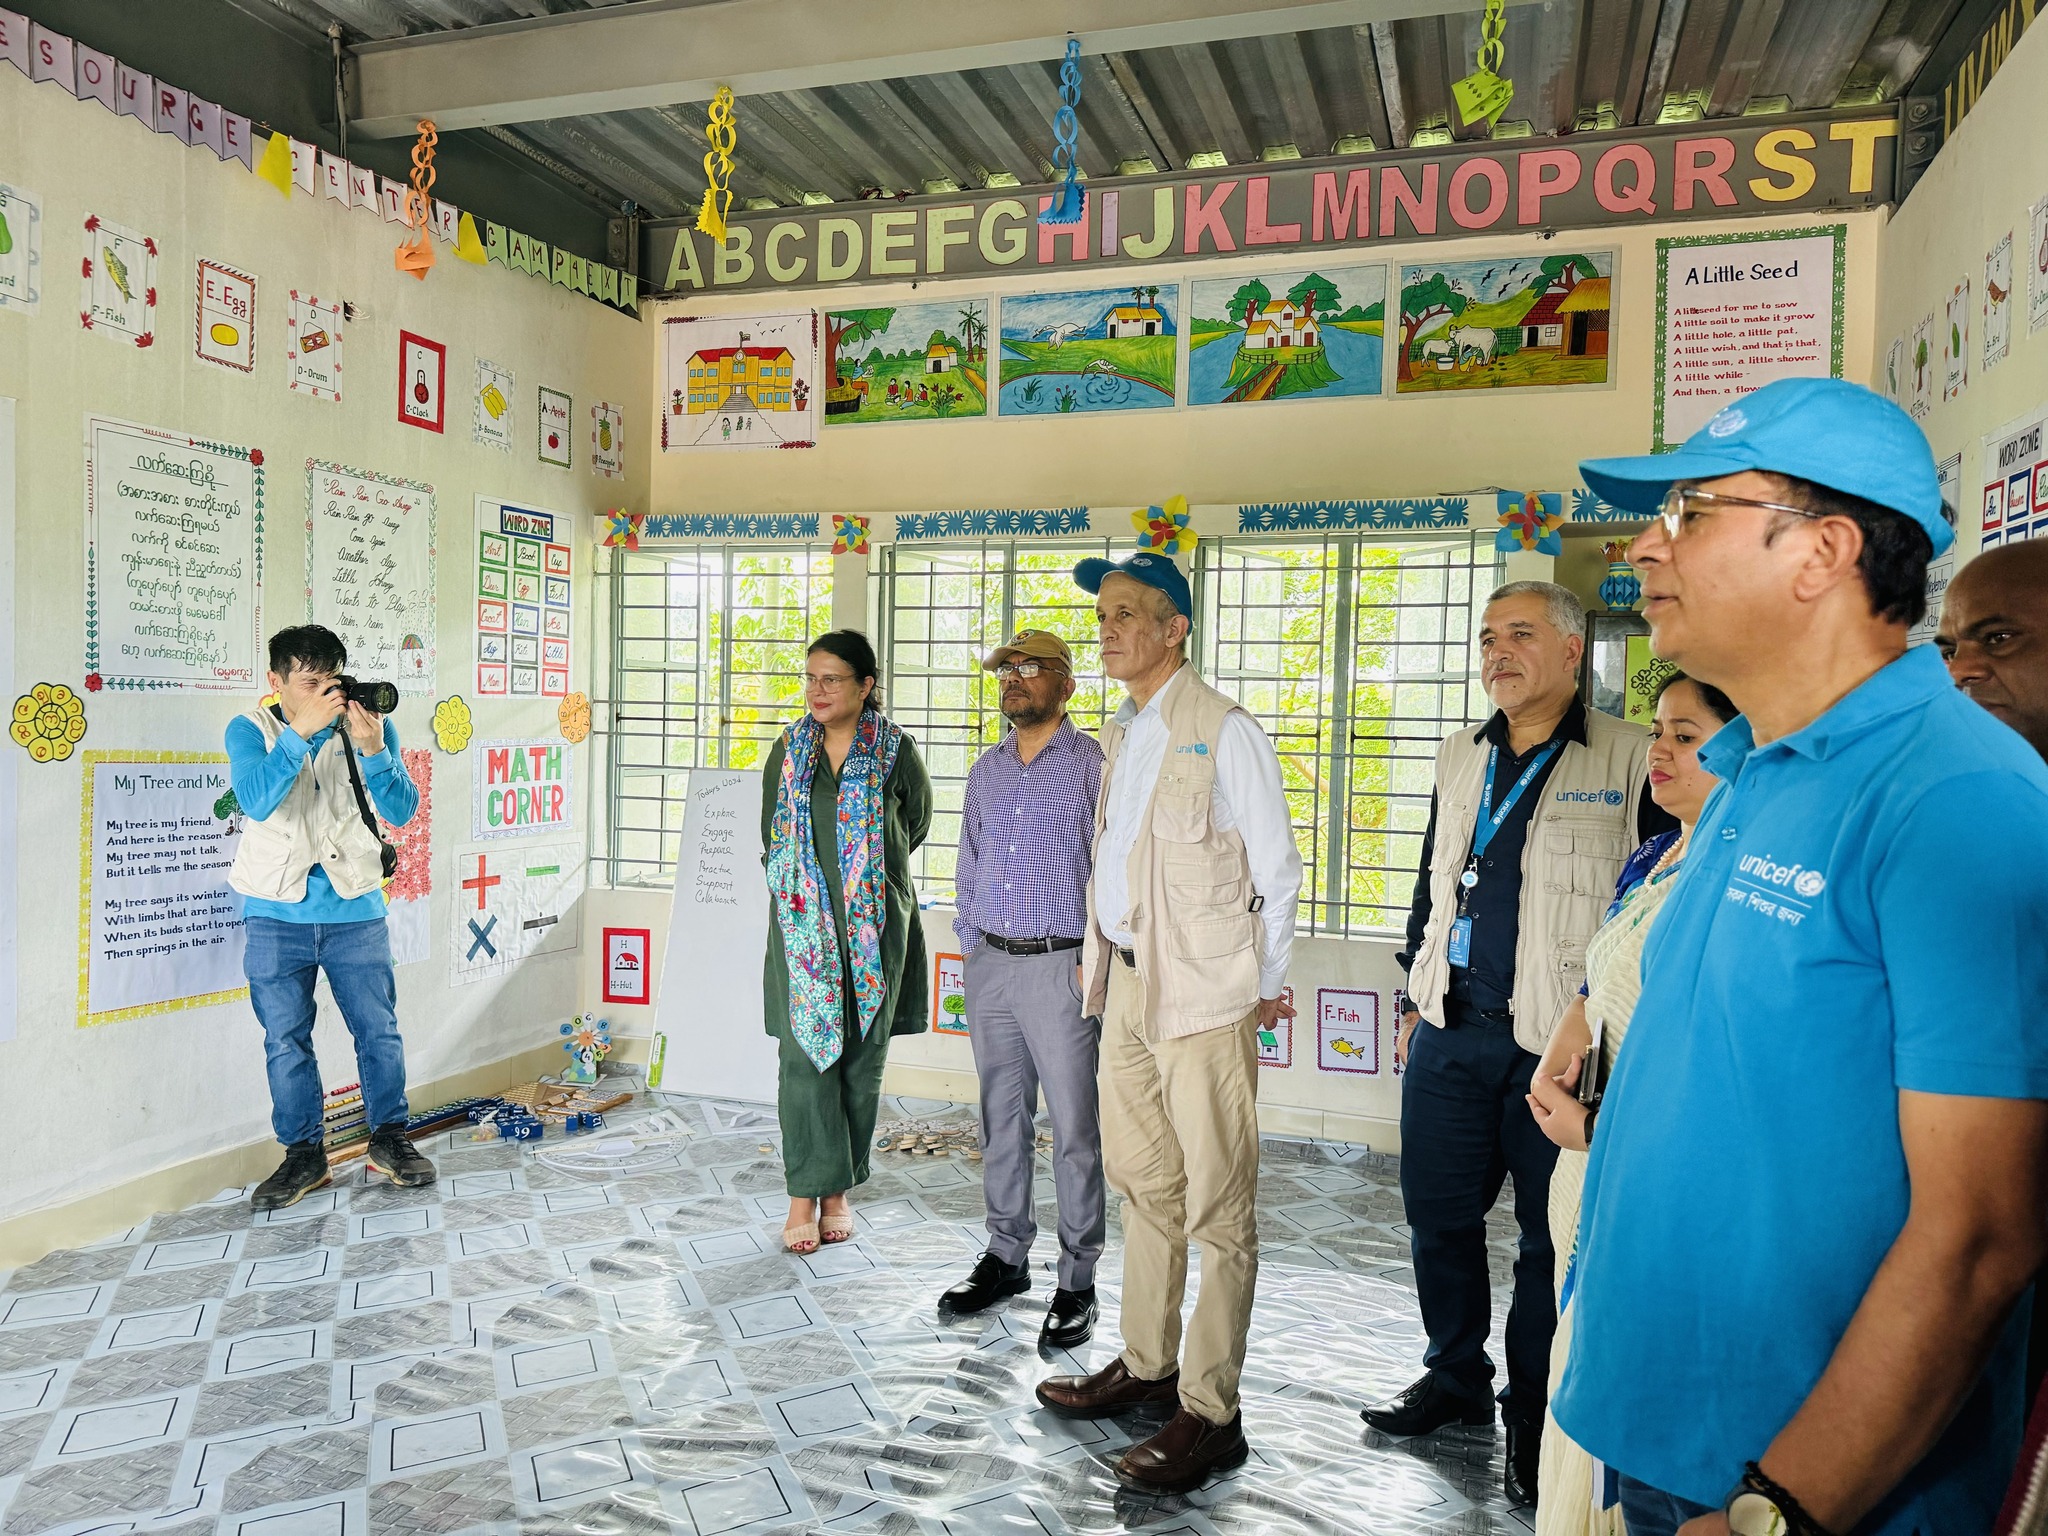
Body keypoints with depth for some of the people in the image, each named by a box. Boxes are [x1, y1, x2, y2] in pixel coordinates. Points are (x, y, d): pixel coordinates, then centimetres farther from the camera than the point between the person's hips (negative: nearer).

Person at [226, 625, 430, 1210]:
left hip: (355, 909, 1)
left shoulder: (372, 727, -1)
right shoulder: (250, 730, -4)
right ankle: (304, 1154, 22)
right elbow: (255, 800, -22)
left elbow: (401, 810, -9)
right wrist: (304, 729, -29)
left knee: (379, 1030, 6)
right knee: (286, 1040, 7)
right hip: (277, 915, 0)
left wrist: (372, 749, -25)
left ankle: (389, 1139, 24)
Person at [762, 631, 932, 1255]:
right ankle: (804, 1196, 2)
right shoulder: (788, 750, 7)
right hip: (803, 920, 1)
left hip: (874, 922, -1)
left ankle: (838, 1191, 17)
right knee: (805, 1052, -5)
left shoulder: (896, 751, 0)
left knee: (862, 1058, 5)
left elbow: (916, 823, 16)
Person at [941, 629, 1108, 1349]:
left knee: (1074, 1128, 0)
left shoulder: (1093, 764, -4)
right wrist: (970, 948, 14)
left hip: (1061, 966, -5)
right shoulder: (985, 769, 13)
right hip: (990, 966, 6)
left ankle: (1077, 1281, 12)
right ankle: (1006, 1256, 28)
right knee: (1001, 1120, 14)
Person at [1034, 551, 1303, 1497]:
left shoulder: (1223, 732, -11)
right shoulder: (1122, 734, 13)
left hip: (1203, 998, -8)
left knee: (1216, 1209, 0)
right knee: (1143, 1188, 18)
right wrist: (1104, 961, 15)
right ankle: (1145, 1366, 32)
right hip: (1128, 986, 8)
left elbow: (1277, 873, -8)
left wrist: (1264, 988, -3)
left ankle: (1210, 1414, 9)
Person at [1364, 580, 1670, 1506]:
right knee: (1438, 1215, 13)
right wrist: (1417, 999, 18)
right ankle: (1455, 1378, 33)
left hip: (1565, 1045, -5)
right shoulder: (1460, 759, 12)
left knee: (1553, 1237, 8)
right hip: (1452, 1037, 5)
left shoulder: (1630, 761, -5)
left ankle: (1534, 1413, 25)